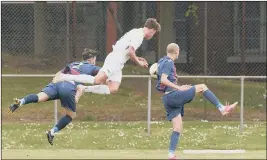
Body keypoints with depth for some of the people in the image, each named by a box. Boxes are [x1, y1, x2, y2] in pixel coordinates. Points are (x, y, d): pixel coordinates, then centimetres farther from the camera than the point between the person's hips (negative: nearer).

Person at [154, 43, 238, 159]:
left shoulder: (162, 62, 19)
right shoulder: (168, 62, -9)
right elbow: (163, 80, -22)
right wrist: (178, 88, -23)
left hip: (167, 99, 9)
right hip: (173, 96, -9)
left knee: (178, 127, 8)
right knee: (202, 87, -4)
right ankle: (221, 108, -4)